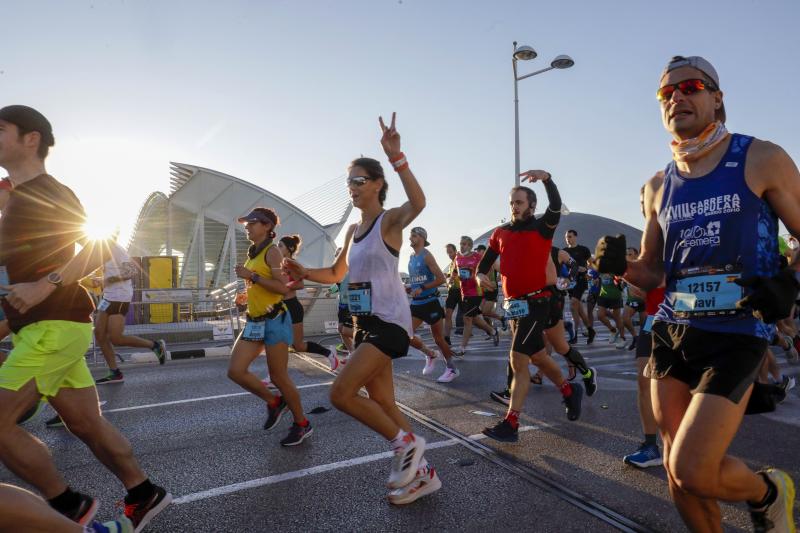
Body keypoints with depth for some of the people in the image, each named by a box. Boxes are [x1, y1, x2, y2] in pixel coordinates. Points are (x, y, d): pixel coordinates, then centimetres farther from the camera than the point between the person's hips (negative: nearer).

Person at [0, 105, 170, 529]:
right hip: (38, 328, 9)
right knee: (87, 424, 10)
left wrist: (45, 286, -25)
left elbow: (99, 250, -16)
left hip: (56, 325, -9)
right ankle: (143, 495, 20)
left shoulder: (50, 192, -7)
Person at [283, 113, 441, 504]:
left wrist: (396, 157, -42)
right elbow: (337, 274, 23)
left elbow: (418, 203, -34)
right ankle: (422, 474, 27)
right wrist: (303, 273, 5)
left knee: (341, 393, -15)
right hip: (365, 323, 9)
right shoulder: (353, 230, 13)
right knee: (381, 403, 12)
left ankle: (406, 443, 4)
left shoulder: (389, 220, -10)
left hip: (389, 321, -9)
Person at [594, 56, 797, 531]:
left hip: (735, 336, -4)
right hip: (672, 332, 5)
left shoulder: (762, 160, -2)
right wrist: (622, 265, -5)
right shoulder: (658, 187, 10)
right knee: (679, 474, 9)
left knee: (692, 472, -11)